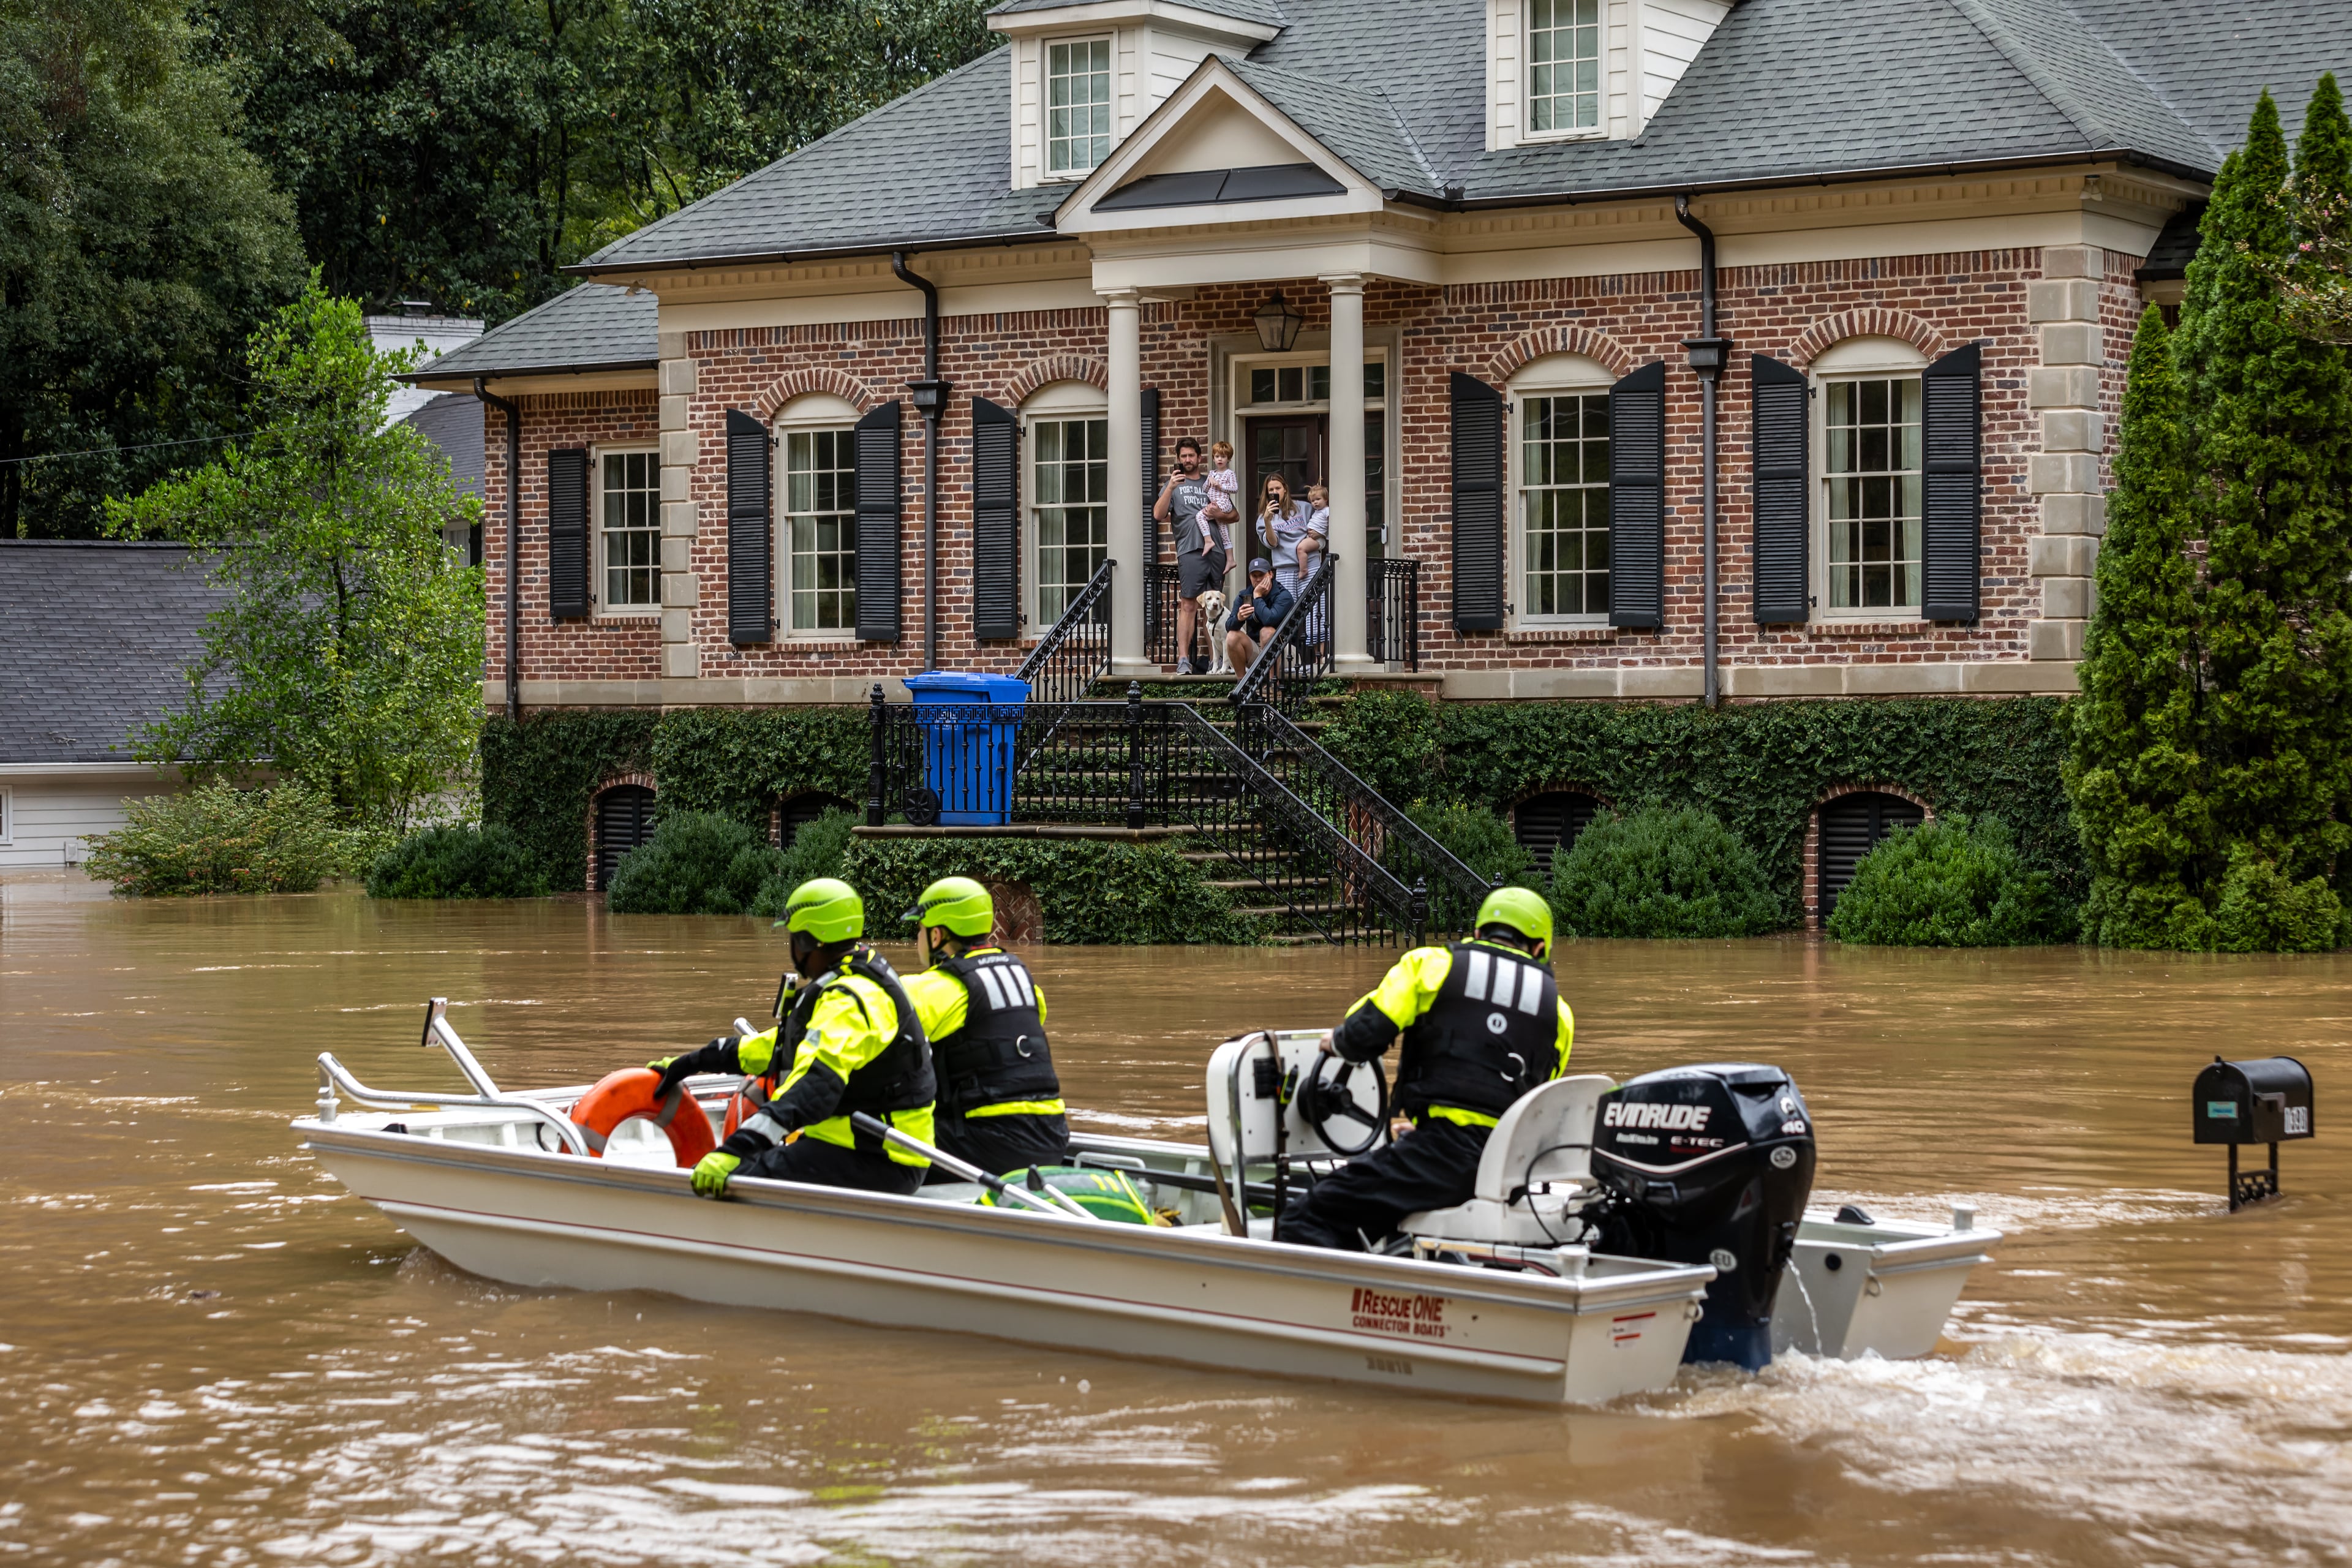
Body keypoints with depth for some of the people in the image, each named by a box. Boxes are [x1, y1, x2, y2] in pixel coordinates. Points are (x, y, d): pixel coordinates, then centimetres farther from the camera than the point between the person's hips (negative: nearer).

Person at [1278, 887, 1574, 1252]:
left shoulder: (1434, 965, 6)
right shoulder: (1558, 1011, 19)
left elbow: (1367, 1033, -3)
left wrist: (1338, 1042, 22)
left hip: (1448, 1145, -6)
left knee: (1310, 1219, -12)